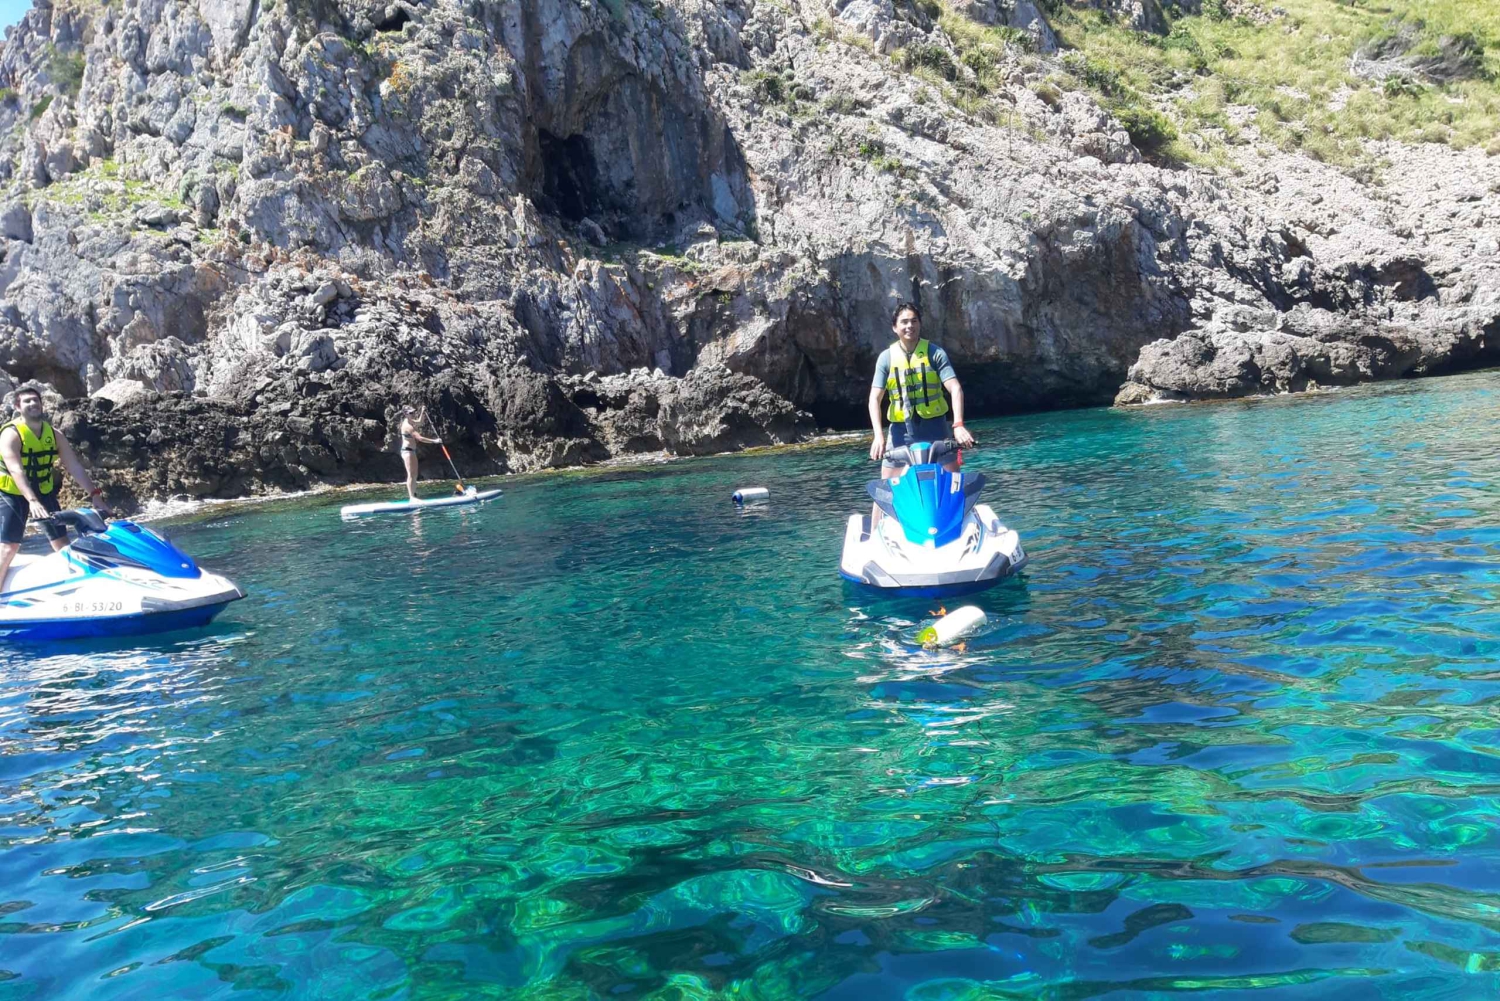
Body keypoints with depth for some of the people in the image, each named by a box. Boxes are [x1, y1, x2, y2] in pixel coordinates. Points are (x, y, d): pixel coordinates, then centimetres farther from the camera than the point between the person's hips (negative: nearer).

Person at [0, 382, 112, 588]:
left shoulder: (54, 434, -1)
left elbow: (74, 467, -3)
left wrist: (95, 494, -13)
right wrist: (32, 501, -43)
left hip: (44, 492, 5)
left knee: (62, 544, 5)